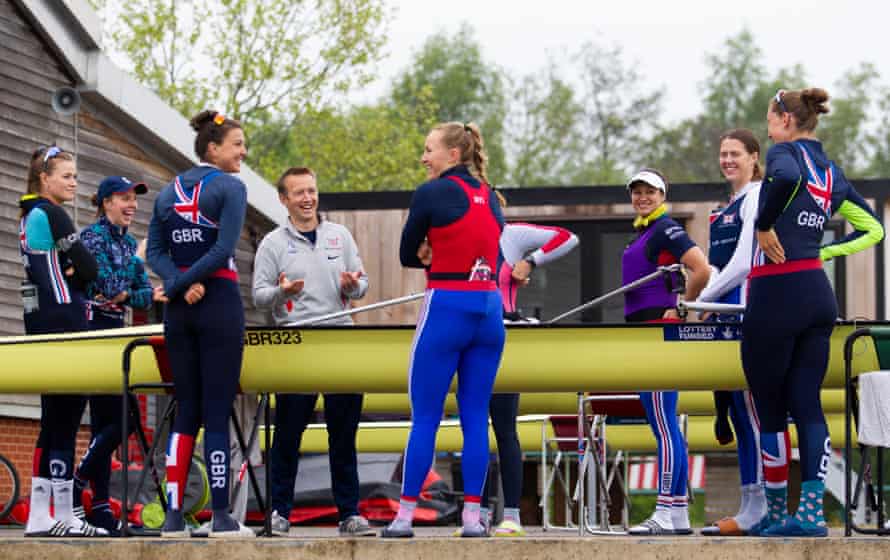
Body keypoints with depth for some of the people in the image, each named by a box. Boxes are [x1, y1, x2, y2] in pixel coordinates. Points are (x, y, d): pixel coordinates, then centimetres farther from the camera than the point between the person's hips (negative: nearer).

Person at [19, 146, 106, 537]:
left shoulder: (30, 216, 18)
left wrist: (70, 273, 2)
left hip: (41, 324, 10)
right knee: (64, 420, -9)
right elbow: (89, 269, -12)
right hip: (63, 322, -10)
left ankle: (39, 516, 11)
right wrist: (78, 272, 6)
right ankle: (64, 516, -9)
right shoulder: (51, 215, -11)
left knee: (54, 420, 11)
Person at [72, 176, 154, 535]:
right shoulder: (94, 235, -8)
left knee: (105, 419, 7)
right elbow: (106, 284, -20)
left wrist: (125, 295, -7)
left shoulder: (129, 243, 16)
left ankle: (100, 505, 7)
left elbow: (145, 293, 10)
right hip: (93, 329, -9)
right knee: (117, 417, -14)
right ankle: (75, 485, -5)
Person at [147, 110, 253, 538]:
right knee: (217, 413, -4)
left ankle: (174, 515, 5)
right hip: (219, 302, -6)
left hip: (179, 309, 6)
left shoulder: (168, 192, 13)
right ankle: (221, 517, -5)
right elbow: (224, 249, -16)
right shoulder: (230, 187, -6)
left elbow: (155, 251, 5)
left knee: (186, 411, 9)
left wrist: (179, 284, -9)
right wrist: (179, 286, -11)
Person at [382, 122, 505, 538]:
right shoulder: (490, 198, 13)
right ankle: (472, 517, 5)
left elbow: (407, 255, 0)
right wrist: (449, 258, 6)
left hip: (447, 309, -5)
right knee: (476, 418, 7)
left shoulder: (431, 194, -6)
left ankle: (405, 516, 1)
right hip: (489, 309, 6)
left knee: (424, 418, 0)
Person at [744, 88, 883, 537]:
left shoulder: (785, 153, -6)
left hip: (775, 294, -7)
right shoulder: (833, 173, 15)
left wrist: (764, 226, -19)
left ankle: (776, 513, 9)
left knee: (770, 409, 4)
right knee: (807, 404, 4)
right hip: (818, 294, 7)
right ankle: (811, 511, -5)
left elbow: (786, 178, -31)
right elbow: (873, 229, 23)